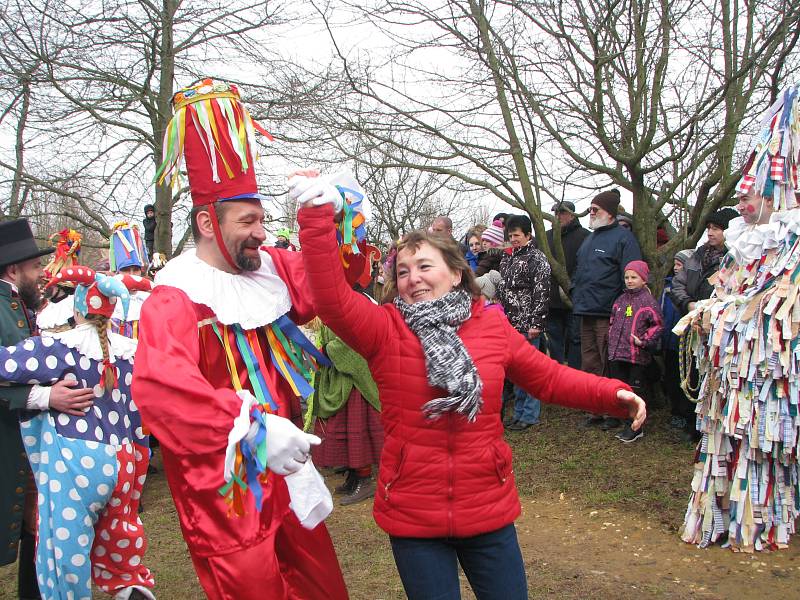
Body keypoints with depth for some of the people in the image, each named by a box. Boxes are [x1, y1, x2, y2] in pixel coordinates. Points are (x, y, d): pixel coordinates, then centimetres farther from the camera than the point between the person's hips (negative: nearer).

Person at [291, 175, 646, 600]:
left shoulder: (492, 325, 0)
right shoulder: (384, 329, -7)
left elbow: (550, 377, 8)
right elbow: (333, 300, -24)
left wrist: (613, 394, -4)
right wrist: (318, 217, -32)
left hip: (489, 506, 2)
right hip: (413, 514, -1)